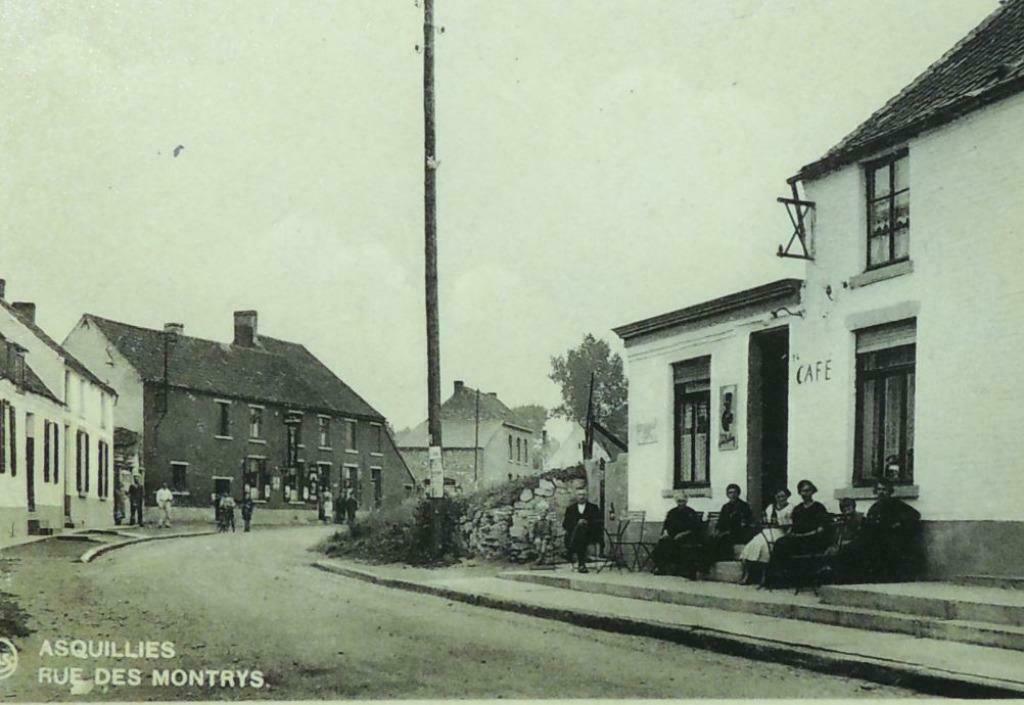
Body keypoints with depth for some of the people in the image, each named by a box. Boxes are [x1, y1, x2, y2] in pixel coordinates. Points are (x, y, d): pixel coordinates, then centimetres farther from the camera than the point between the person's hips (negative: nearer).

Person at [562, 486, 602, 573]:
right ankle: (581, 564, -34)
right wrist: (576, 523, -10)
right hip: (573, 534, 1)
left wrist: (587, 523, -13)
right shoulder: (570, 508, 20)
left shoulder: (594, 507, 17)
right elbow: (565, 524, 9)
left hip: (590, 535, -1)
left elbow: (598, 523, 4)